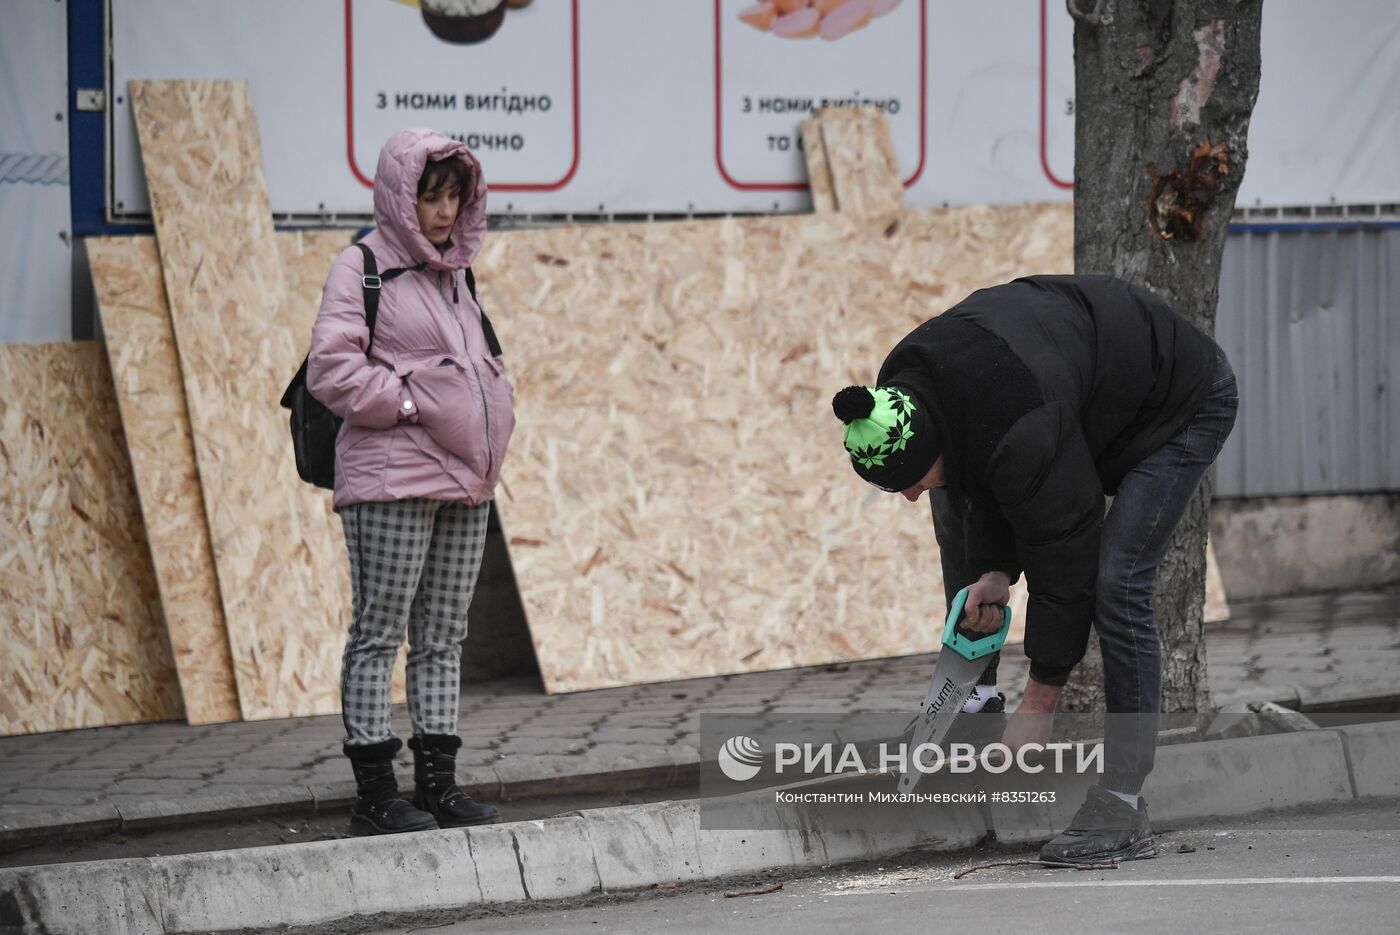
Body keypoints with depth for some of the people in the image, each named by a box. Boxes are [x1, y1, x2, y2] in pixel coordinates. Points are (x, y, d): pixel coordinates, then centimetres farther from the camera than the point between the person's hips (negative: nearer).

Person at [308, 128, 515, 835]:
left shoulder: (453, 273, 18)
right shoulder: (362, 269, -6)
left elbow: (482, 361, 28)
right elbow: (331, 370, -15)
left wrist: (491, 411, 9)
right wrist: (409, 402, -15)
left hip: (464, 483, 8)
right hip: (391, 483, -8)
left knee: (443, 638, 10)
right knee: (380, 633, -5)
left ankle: (437, 782, 14)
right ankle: (374, 791, -4)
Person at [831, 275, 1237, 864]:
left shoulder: (1020, 433, -41)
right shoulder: (902, 391, -17)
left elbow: (1063, 558, -31)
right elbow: (986, 485, -1)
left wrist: (1038, 703, -24)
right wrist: (994, 571, -17)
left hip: (1186, 410, -9)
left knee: (1115, 583, -22)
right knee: (956, 506, 6)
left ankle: (1122, 808, -20)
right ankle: (972, 689, 13)